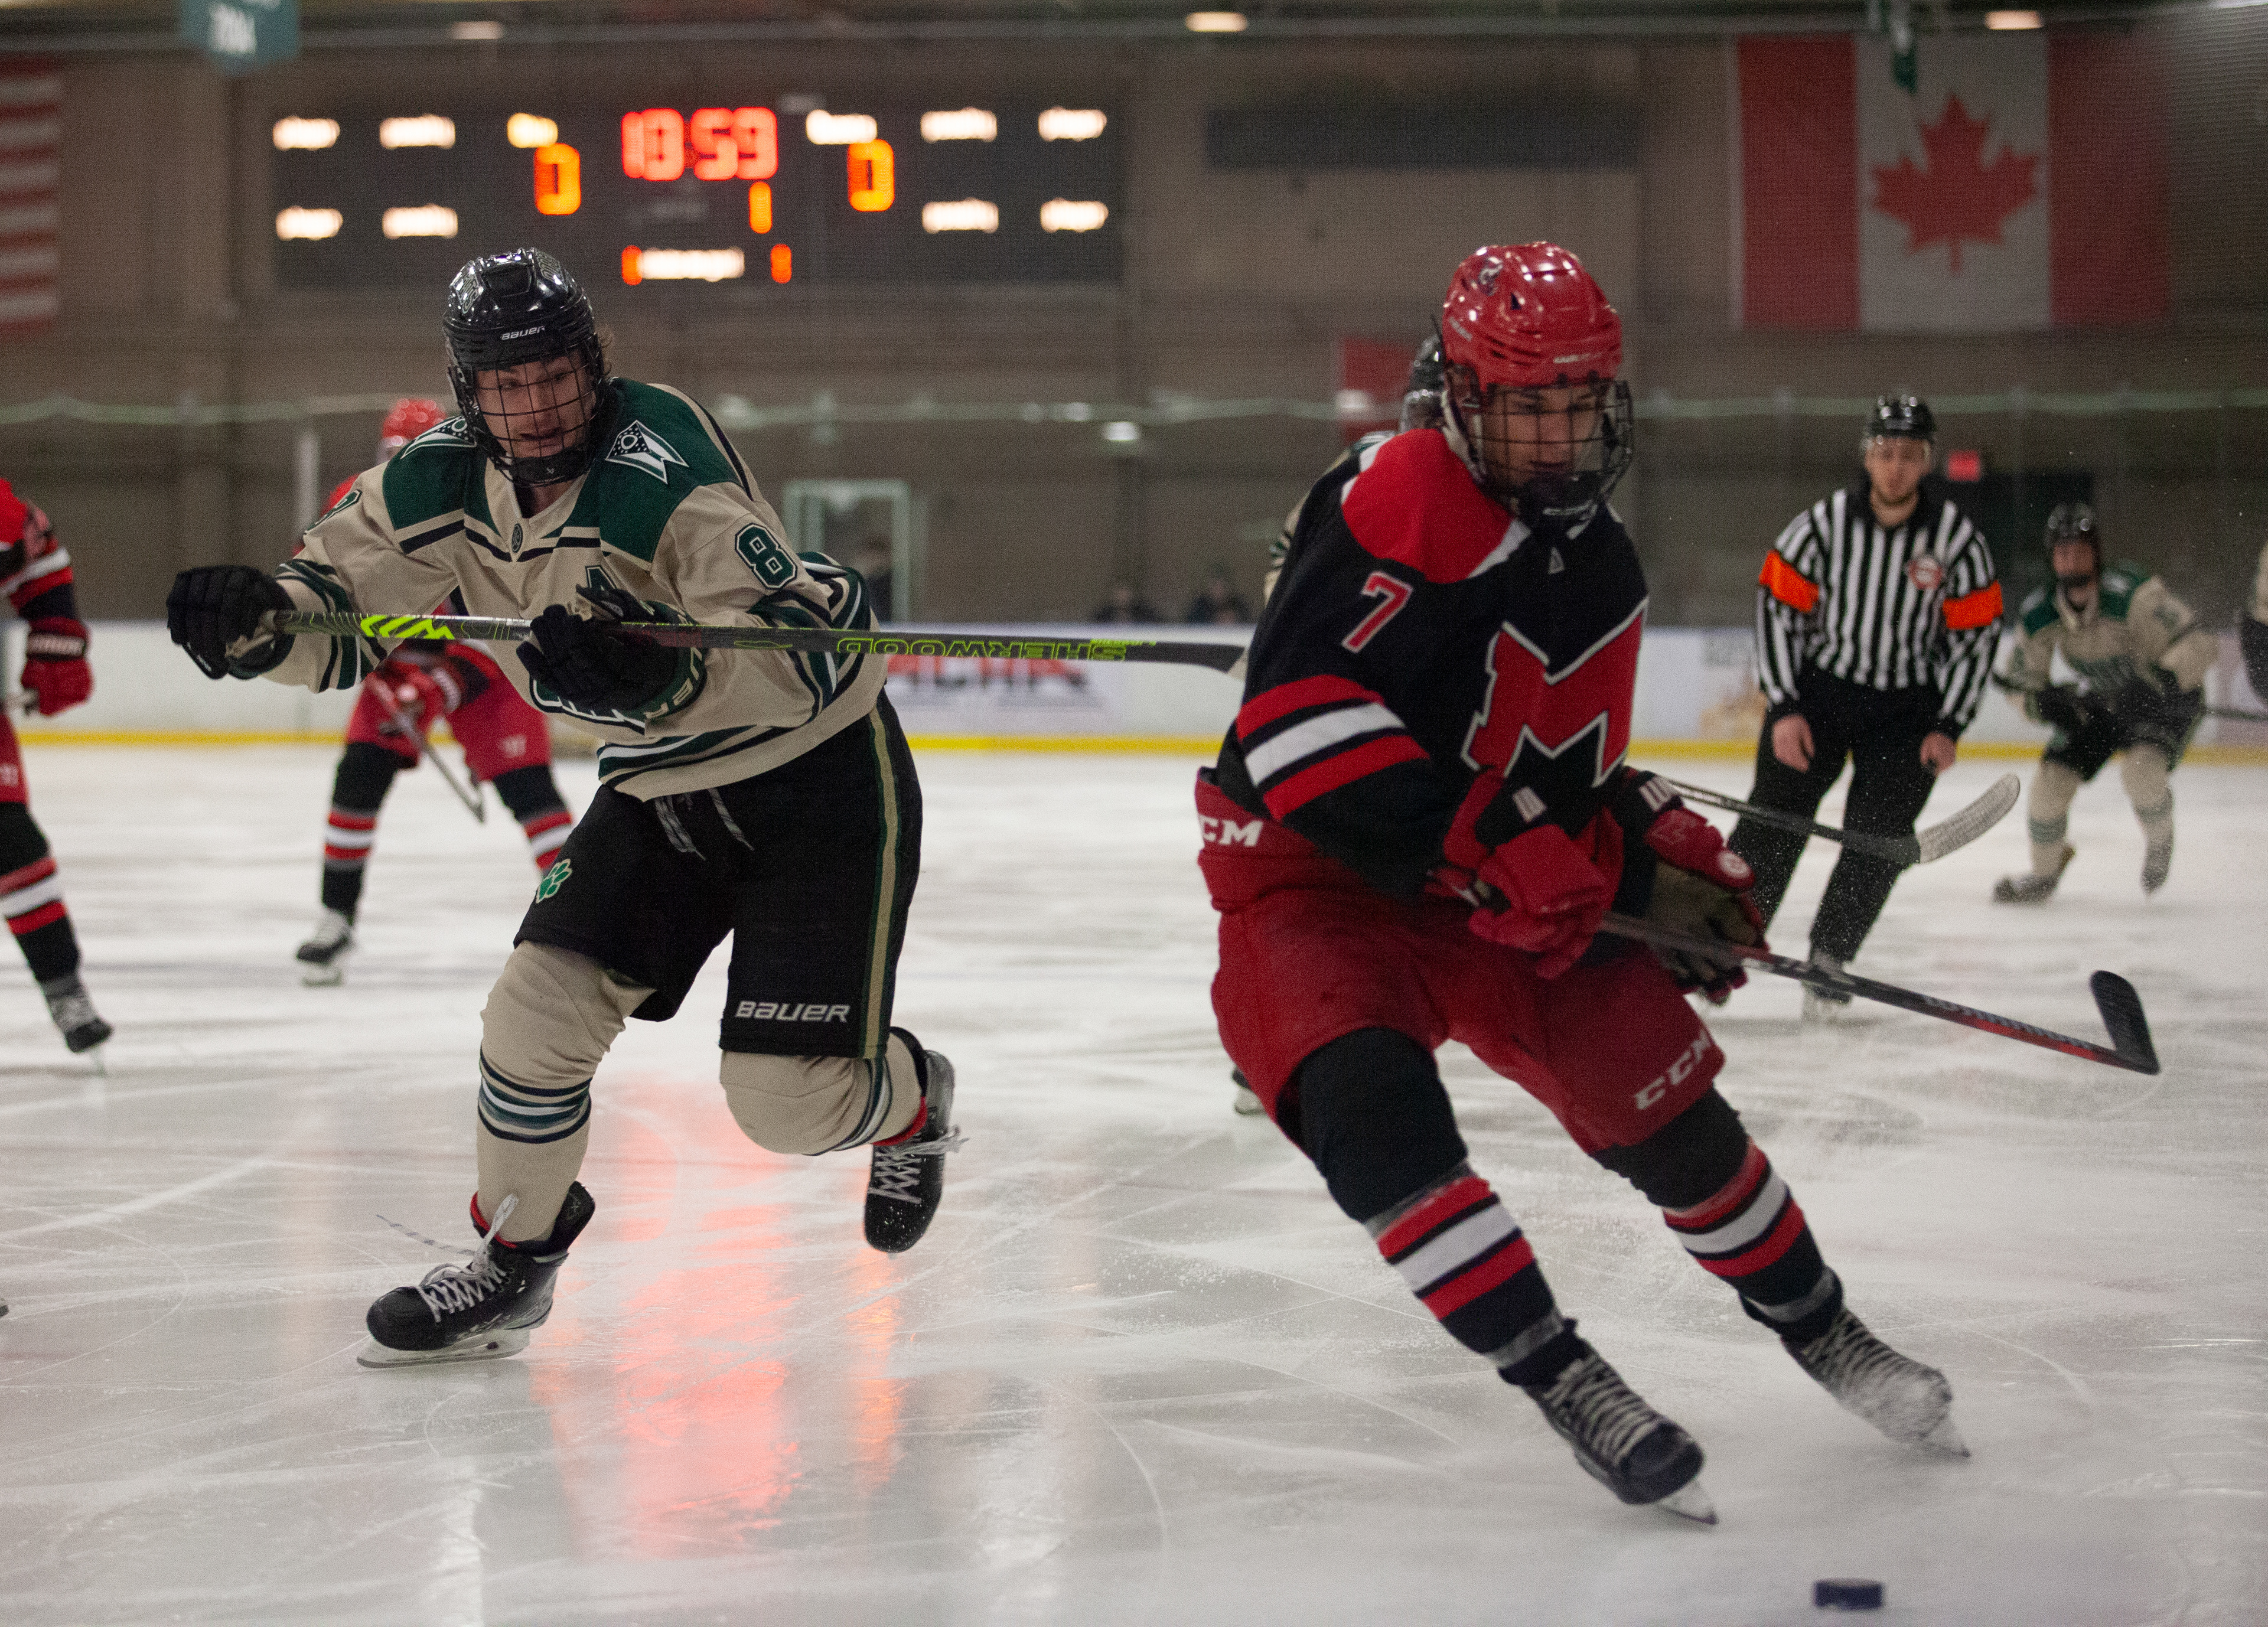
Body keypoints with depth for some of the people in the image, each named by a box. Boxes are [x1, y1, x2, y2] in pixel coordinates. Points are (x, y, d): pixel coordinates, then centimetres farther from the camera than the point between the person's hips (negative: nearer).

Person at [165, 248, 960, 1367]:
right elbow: (338, 613, -1)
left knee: (787, 1098, -10)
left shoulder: (662, 472, -30)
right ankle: (513, 1264, 16)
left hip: (819, 769, -6)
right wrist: (255, 618, -24)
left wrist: (663, 675, -55)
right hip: (662, 785, 7)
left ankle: (910, 1101, 27)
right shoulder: (440, 484, -7)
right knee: (542, 1002, -6)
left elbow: (799, 655, -38)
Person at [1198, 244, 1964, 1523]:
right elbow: (1301, 720, -32)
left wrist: (1670, 860, -1)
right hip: (1309, 880, -7)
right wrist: (1487, 844, -30)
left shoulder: (1605, 576, 7)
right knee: (1370, 1103, -31)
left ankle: (1819, 1327, 28)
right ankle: (1561, 1377, -21)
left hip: (1494, 899, 7)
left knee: (1664, 1102, 5)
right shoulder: (1405, 501, -21)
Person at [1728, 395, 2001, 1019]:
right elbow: (1778, 609, -6)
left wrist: (1948, 728, -7)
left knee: (1879, 839, -5)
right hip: (1818, 688, -1)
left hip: (1908, 708, 1)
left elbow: (1975, 637, -3)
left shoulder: (1958, 537, -10)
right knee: (1773, 818, -8)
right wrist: (1784, 709, -10)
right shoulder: (1824, 522, -12)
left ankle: (1828, 958, 11)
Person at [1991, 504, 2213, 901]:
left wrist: (2161, 679, -51)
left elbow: (2198, 645, -35)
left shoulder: (2131, 593, -33)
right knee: (2052, 776, -6)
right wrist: (2046, 702, -25)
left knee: (2141, 766, -31)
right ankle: (2044, 875, 19)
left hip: (2168, 699, -5)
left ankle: (2159, 841, 1)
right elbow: (2022, 682, -2)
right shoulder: (2039, 613, -16)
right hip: (2101, 702, 5)